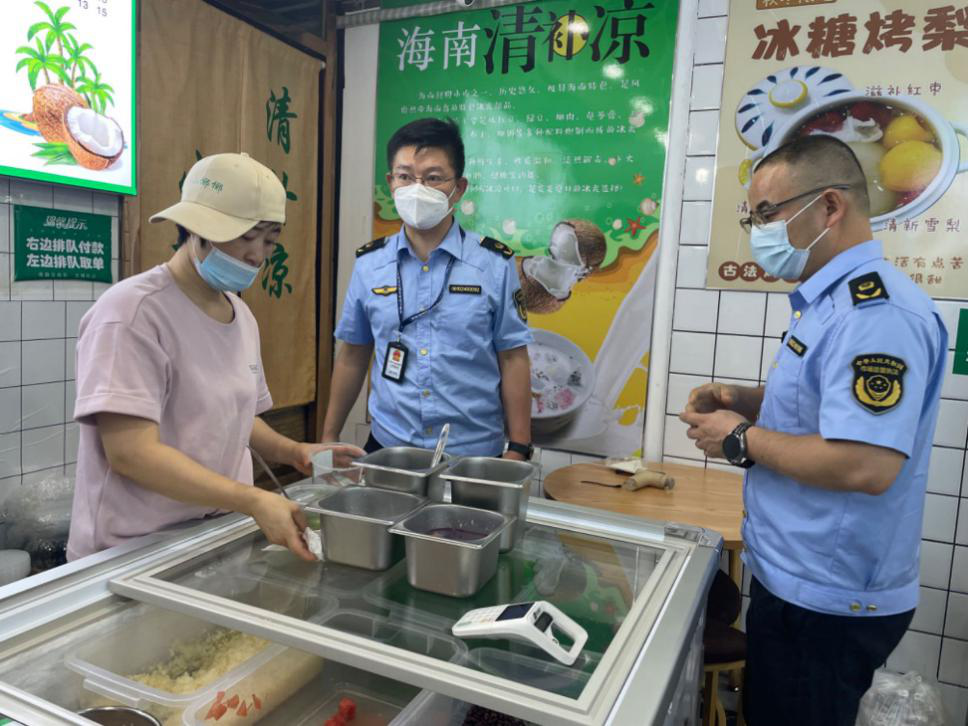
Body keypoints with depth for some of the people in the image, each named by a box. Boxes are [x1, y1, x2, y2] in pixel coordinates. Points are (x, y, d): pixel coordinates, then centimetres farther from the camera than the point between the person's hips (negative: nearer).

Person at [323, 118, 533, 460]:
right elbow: (352, 356, 8)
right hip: (386, 446, 2)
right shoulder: (368, 264, 1)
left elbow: (513, 359, -4)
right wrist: (328, 437, 10)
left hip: (474, 452, -2)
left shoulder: (494, 264, -7)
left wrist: (518, 450, -5)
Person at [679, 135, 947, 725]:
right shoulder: (832, 299, 10)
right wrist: (746, 401, 4)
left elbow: (866, 465, -32)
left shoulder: (876, 311, -24)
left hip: (828, 602, -10)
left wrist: (742, 440, -19)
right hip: (797, 578, 10)